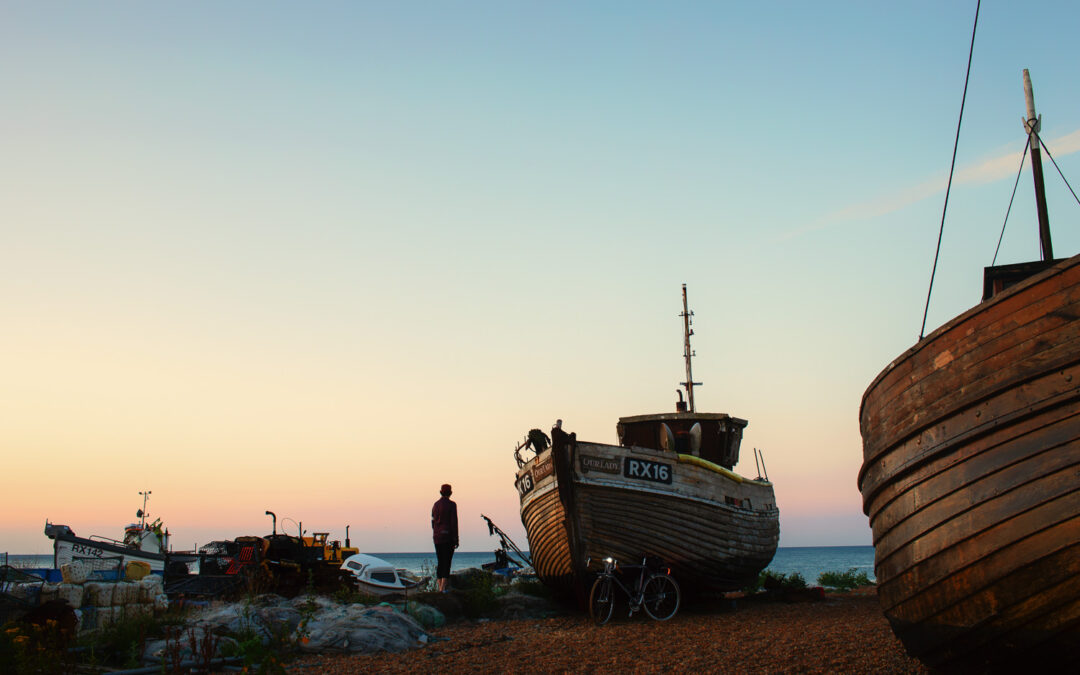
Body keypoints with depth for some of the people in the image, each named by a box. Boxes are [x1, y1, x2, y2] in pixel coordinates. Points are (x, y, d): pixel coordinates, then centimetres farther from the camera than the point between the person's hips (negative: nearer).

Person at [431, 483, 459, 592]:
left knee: (440, 562, 12)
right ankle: (443, 588, -11)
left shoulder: (435, 505, 8)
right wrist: (456, 539, -7)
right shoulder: (451, 505, -8)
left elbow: (433, 522, 13)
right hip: (448, 536, -5)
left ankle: (440, 587, 12)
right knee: (447, 562, -4)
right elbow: (454, 522, -11)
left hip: (437, 537, 5)